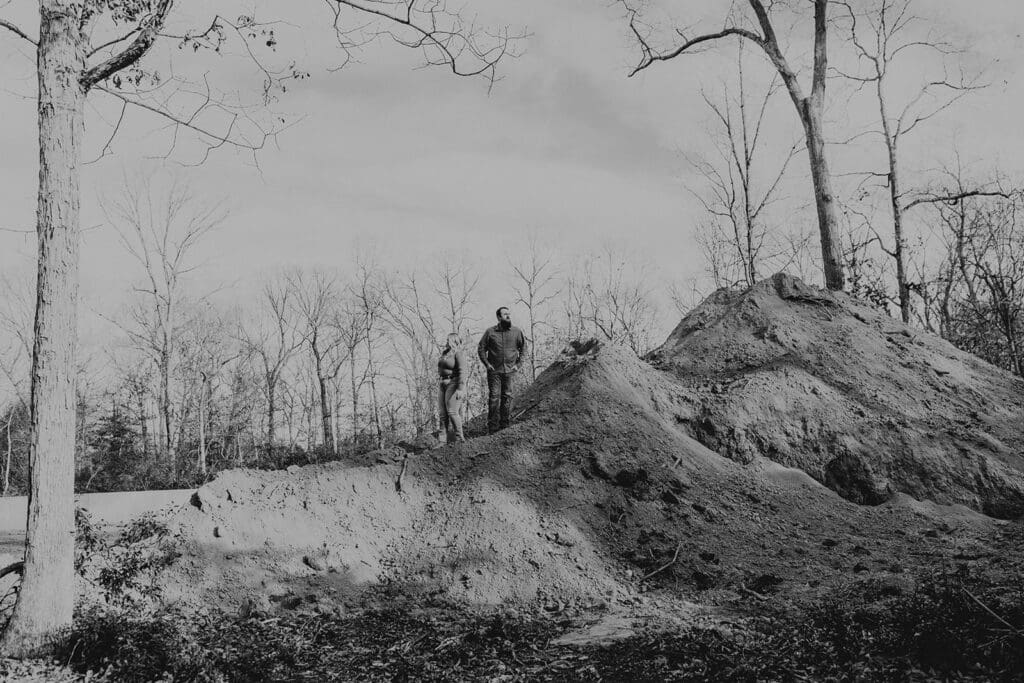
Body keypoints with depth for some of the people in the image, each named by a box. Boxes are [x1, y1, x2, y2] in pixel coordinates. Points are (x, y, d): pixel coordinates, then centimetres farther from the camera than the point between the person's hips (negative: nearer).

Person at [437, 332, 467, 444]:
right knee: (443, 412, 4)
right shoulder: (445, 353, 15)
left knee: (452, 412, -11)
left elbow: (462, 372, -19)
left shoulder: (458, 354, -12)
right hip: (444, 384, 9)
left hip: (454, 384, -9)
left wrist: (460, 389, -25)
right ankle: (444, 438, 6)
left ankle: (459, 437, -3)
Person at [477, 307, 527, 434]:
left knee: (507, 397, 3)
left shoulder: (517, 331, 4)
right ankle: (492, 427, 0)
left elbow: (523, 348, 14)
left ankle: (505, 425, 11)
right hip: (494, 370, -1)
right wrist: (486, 364, -1)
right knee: (494, 397, -4)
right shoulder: (490, 332, 0)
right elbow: (481, 349, 7)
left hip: (510, 371, 1)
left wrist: (518, 364, 5)